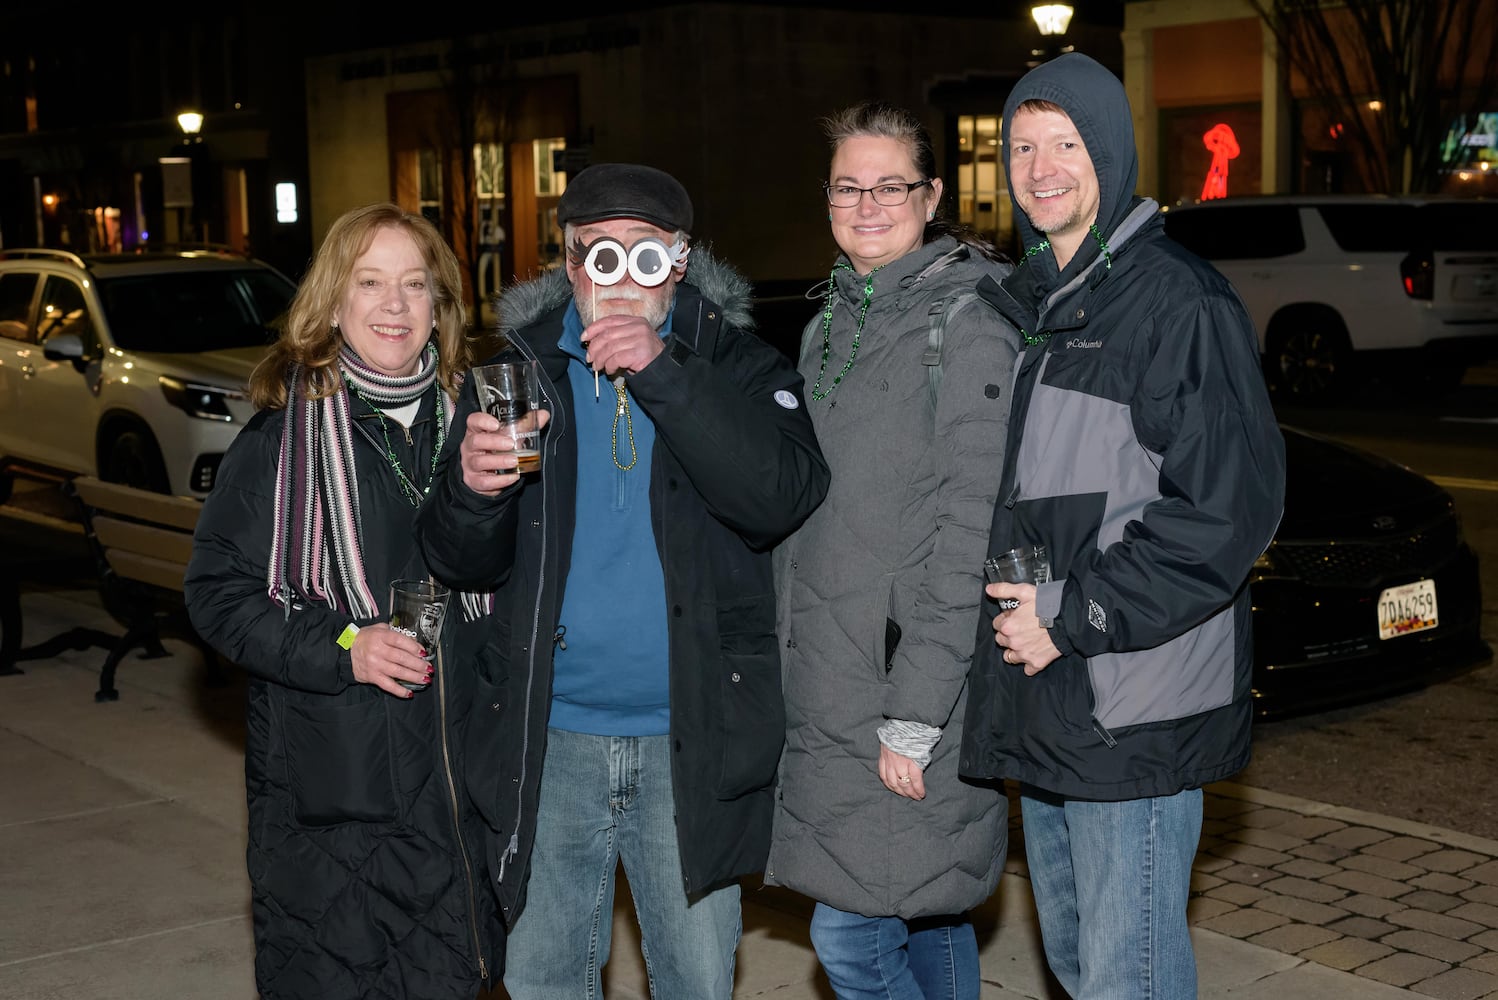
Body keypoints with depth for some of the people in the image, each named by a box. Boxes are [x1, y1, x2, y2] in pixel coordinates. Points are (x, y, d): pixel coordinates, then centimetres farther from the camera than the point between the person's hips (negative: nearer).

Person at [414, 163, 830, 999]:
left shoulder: (736, 366, -1)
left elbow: (783, 498, -20)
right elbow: (461, 561, 4)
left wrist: (663, 372, -24)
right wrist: (472, 491, -20)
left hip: (691, 741, -1)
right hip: (553, 740, 2)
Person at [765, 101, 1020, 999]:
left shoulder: (966, 320, -11)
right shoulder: (832, 327, 14)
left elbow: (971, 528, -16)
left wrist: (915, 713, -19)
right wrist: (802, 671, 12)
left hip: (918, 689, -7)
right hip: (835, 686, 8)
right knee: (927, 921, 17)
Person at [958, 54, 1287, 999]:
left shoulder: (1179, 301, -12)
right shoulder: (1022, 303, 15)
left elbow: (1229, 506, -18)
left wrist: (1072, 617, -16)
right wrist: (1019, 606, 7)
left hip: (1135, 711, -8)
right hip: (1041, 707, 9)